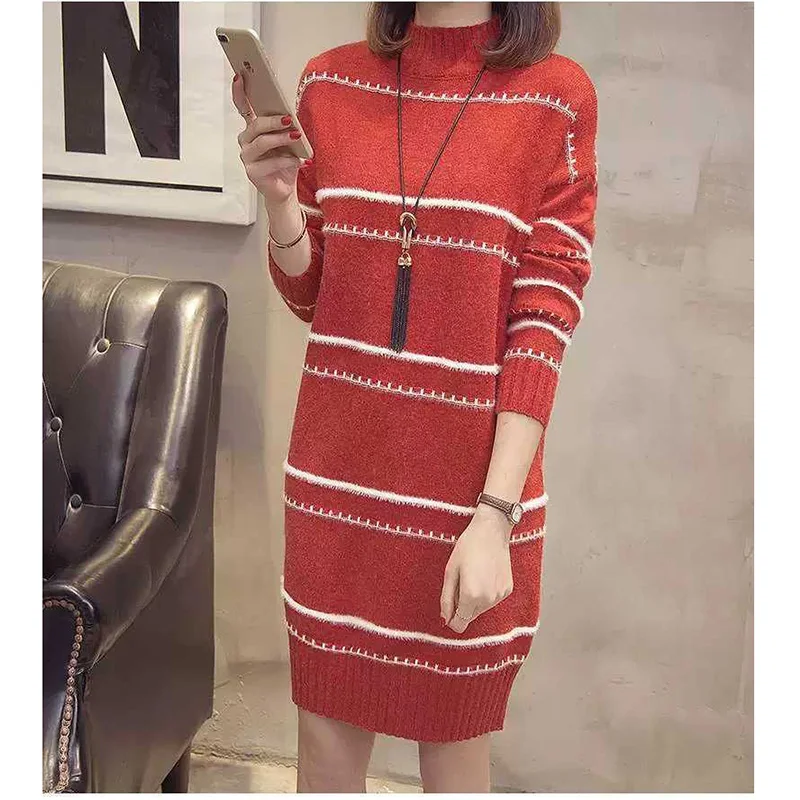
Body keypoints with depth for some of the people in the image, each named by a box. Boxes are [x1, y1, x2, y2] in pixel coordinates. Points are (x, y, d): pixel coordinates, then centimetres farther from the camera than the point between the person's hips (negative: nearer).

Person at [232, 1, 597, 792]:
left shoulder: (556, 97, -6)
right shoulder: (330, 82, 4)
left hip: (468, 483, -3)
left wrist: (495, 515, -14)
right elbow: (309, 295, 9)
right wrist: (279, 199, -11)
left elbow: (545, 320, -9)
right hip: (337, 473, 3)